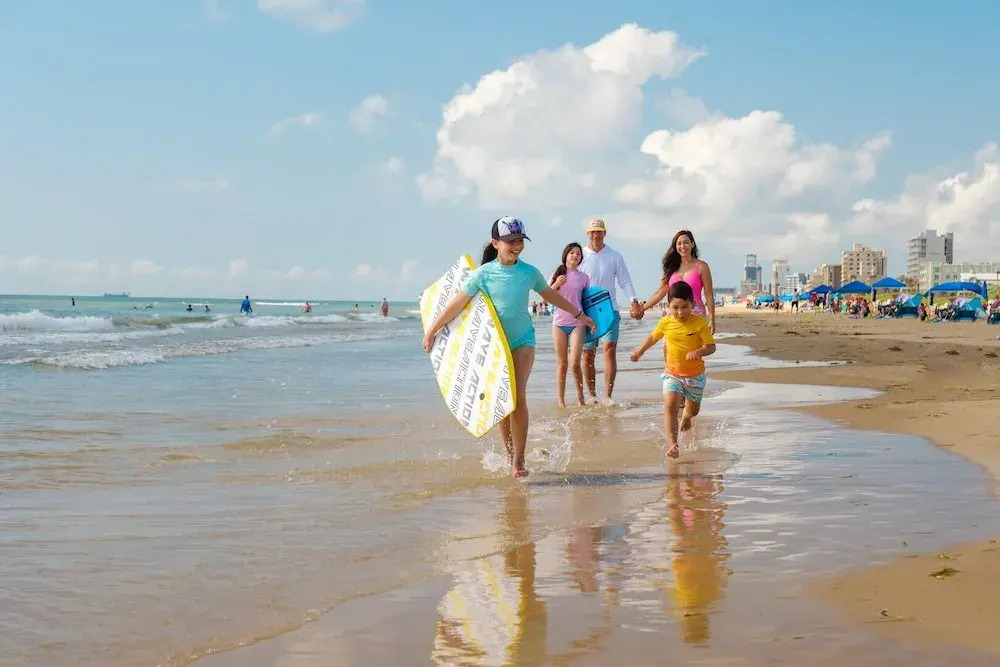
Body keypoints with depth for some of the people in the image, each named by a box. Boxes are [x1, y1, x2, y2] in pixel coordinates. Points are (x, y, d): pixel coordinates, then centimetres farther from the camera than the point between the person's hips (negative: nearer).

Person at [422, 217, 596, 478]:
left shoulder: (529, 272, -1)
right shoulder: (483, 274, -9)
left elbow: (550, 294, 16)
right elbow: (457, 303, -7)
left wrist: (579, 314, 26)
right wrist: (432, 331, -8)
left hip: (522, 339, 0)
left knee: (518, 397, -12)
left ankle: (518, 460, -10)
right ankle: (509, 454, 20)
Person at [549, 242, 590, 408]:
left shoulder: (583, 278, 7)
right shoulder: (558, 275, 6)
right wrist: (556, 284, -11)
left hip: (577, 323, -1)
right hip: (559, 323, 1)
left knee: (575, 363, -10)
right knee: (562, 363, 5)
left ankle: (580, 396, 8)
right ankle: (560, 399, 11)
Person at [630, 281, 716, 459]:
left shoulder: (700, 323, -15)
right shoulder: (665, 322, -6)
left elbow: (711, 346, -15)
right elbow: (653, 337, 15)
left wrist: (698, 352, -35)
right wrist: (640, 351, 25)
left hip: (695, 374, 0)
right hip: (672, 373, 0)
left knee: (693, 409, 17)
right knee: (670, 405, -20)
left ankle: (686, 416, 56)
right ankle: (672, 443, -21)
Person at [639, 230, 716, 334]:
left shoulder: (700, 266, 1)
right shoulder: (672, 267, 12)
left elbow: (709, 296, 0)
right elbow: (660, 293, 17)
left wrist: (711, 320, -6)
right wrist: (642, 308, 16)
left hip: (695, 314, -4)